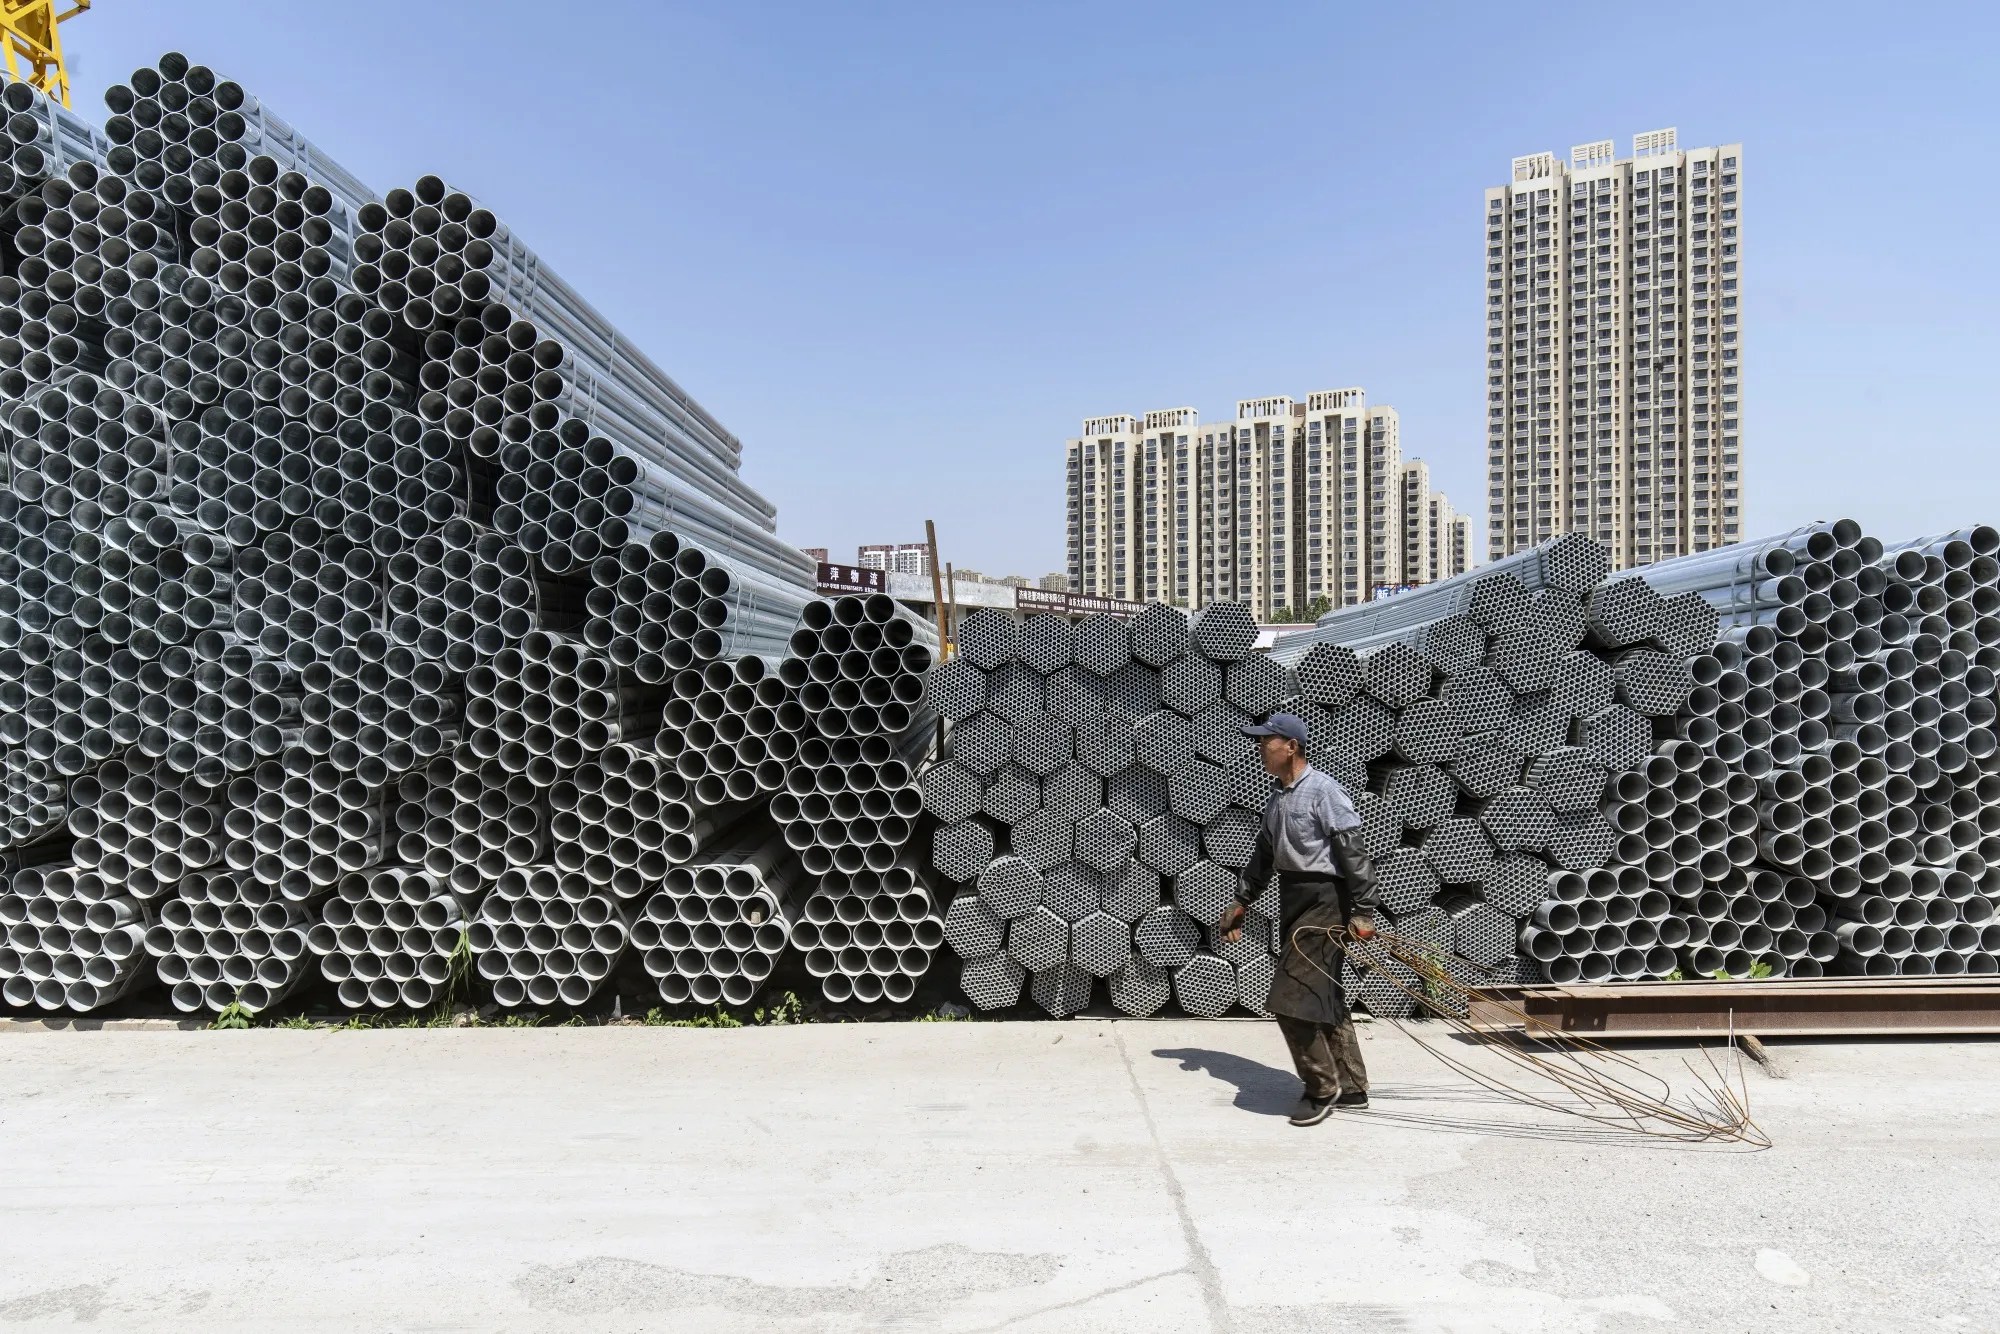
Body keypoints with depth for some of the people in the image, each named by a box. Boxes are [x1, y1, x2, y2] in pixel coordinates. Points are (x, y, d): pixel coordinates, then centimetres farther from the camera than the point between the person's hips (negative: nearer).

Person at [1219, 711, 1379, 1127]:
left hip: (1323, 900, -9)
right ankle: (1351, 1088, 25)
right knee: (1324, 998, 14)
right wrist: (1241, 901, 22)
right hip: (1292, 900, 9)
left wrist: (1362, 911, -17)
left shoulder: (1322, 789, -14)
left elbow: (1353, 852, -15)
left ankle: (1322, 1089, 6)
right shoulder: (1276, 798, 12)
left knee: (1292, 999, -10)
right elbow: (1264, 855, 22)